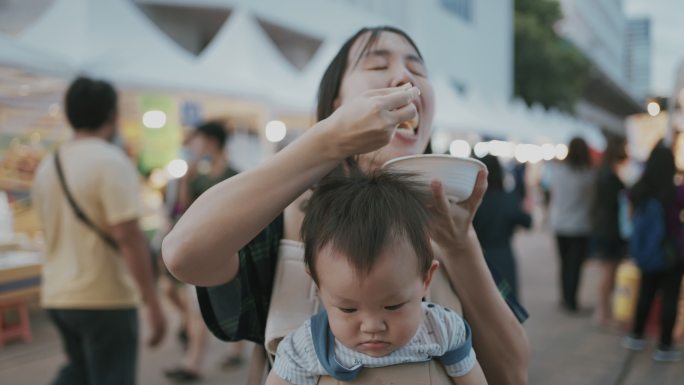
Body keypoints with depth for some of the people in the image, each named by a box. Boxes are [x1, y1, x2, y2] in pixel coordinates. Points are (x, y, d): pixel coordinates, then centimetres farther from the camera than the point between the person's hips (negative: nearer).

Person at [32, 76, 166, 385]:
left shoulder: (47, 166, 8)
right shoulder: (111, 162, -16)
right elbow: (129, 238, -22)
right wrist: (152, 303, -19)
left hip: (57, 296, 7)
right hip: (105, 299, -7)